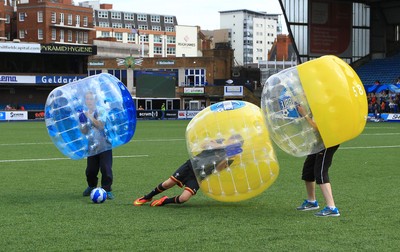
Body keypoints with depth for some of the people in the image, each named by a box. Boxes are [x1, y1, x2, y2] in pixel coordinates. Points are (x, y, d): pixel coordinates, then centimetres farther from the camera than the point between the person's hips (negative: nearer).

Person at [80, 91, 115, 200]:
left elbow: (101, 125, -18)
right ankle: (91, 186, 31)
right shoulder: (84, 114, 10)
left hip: (104, 145, -4)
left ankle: (107, 190, -1)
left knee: (106, 169, -9)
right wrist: (83, 124, -8)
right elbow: (84, 132, 11)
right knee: (90, 170, 7)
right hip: (92, 147, 4)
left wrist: (90, 117, -19)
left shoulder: (101, 111, -4)